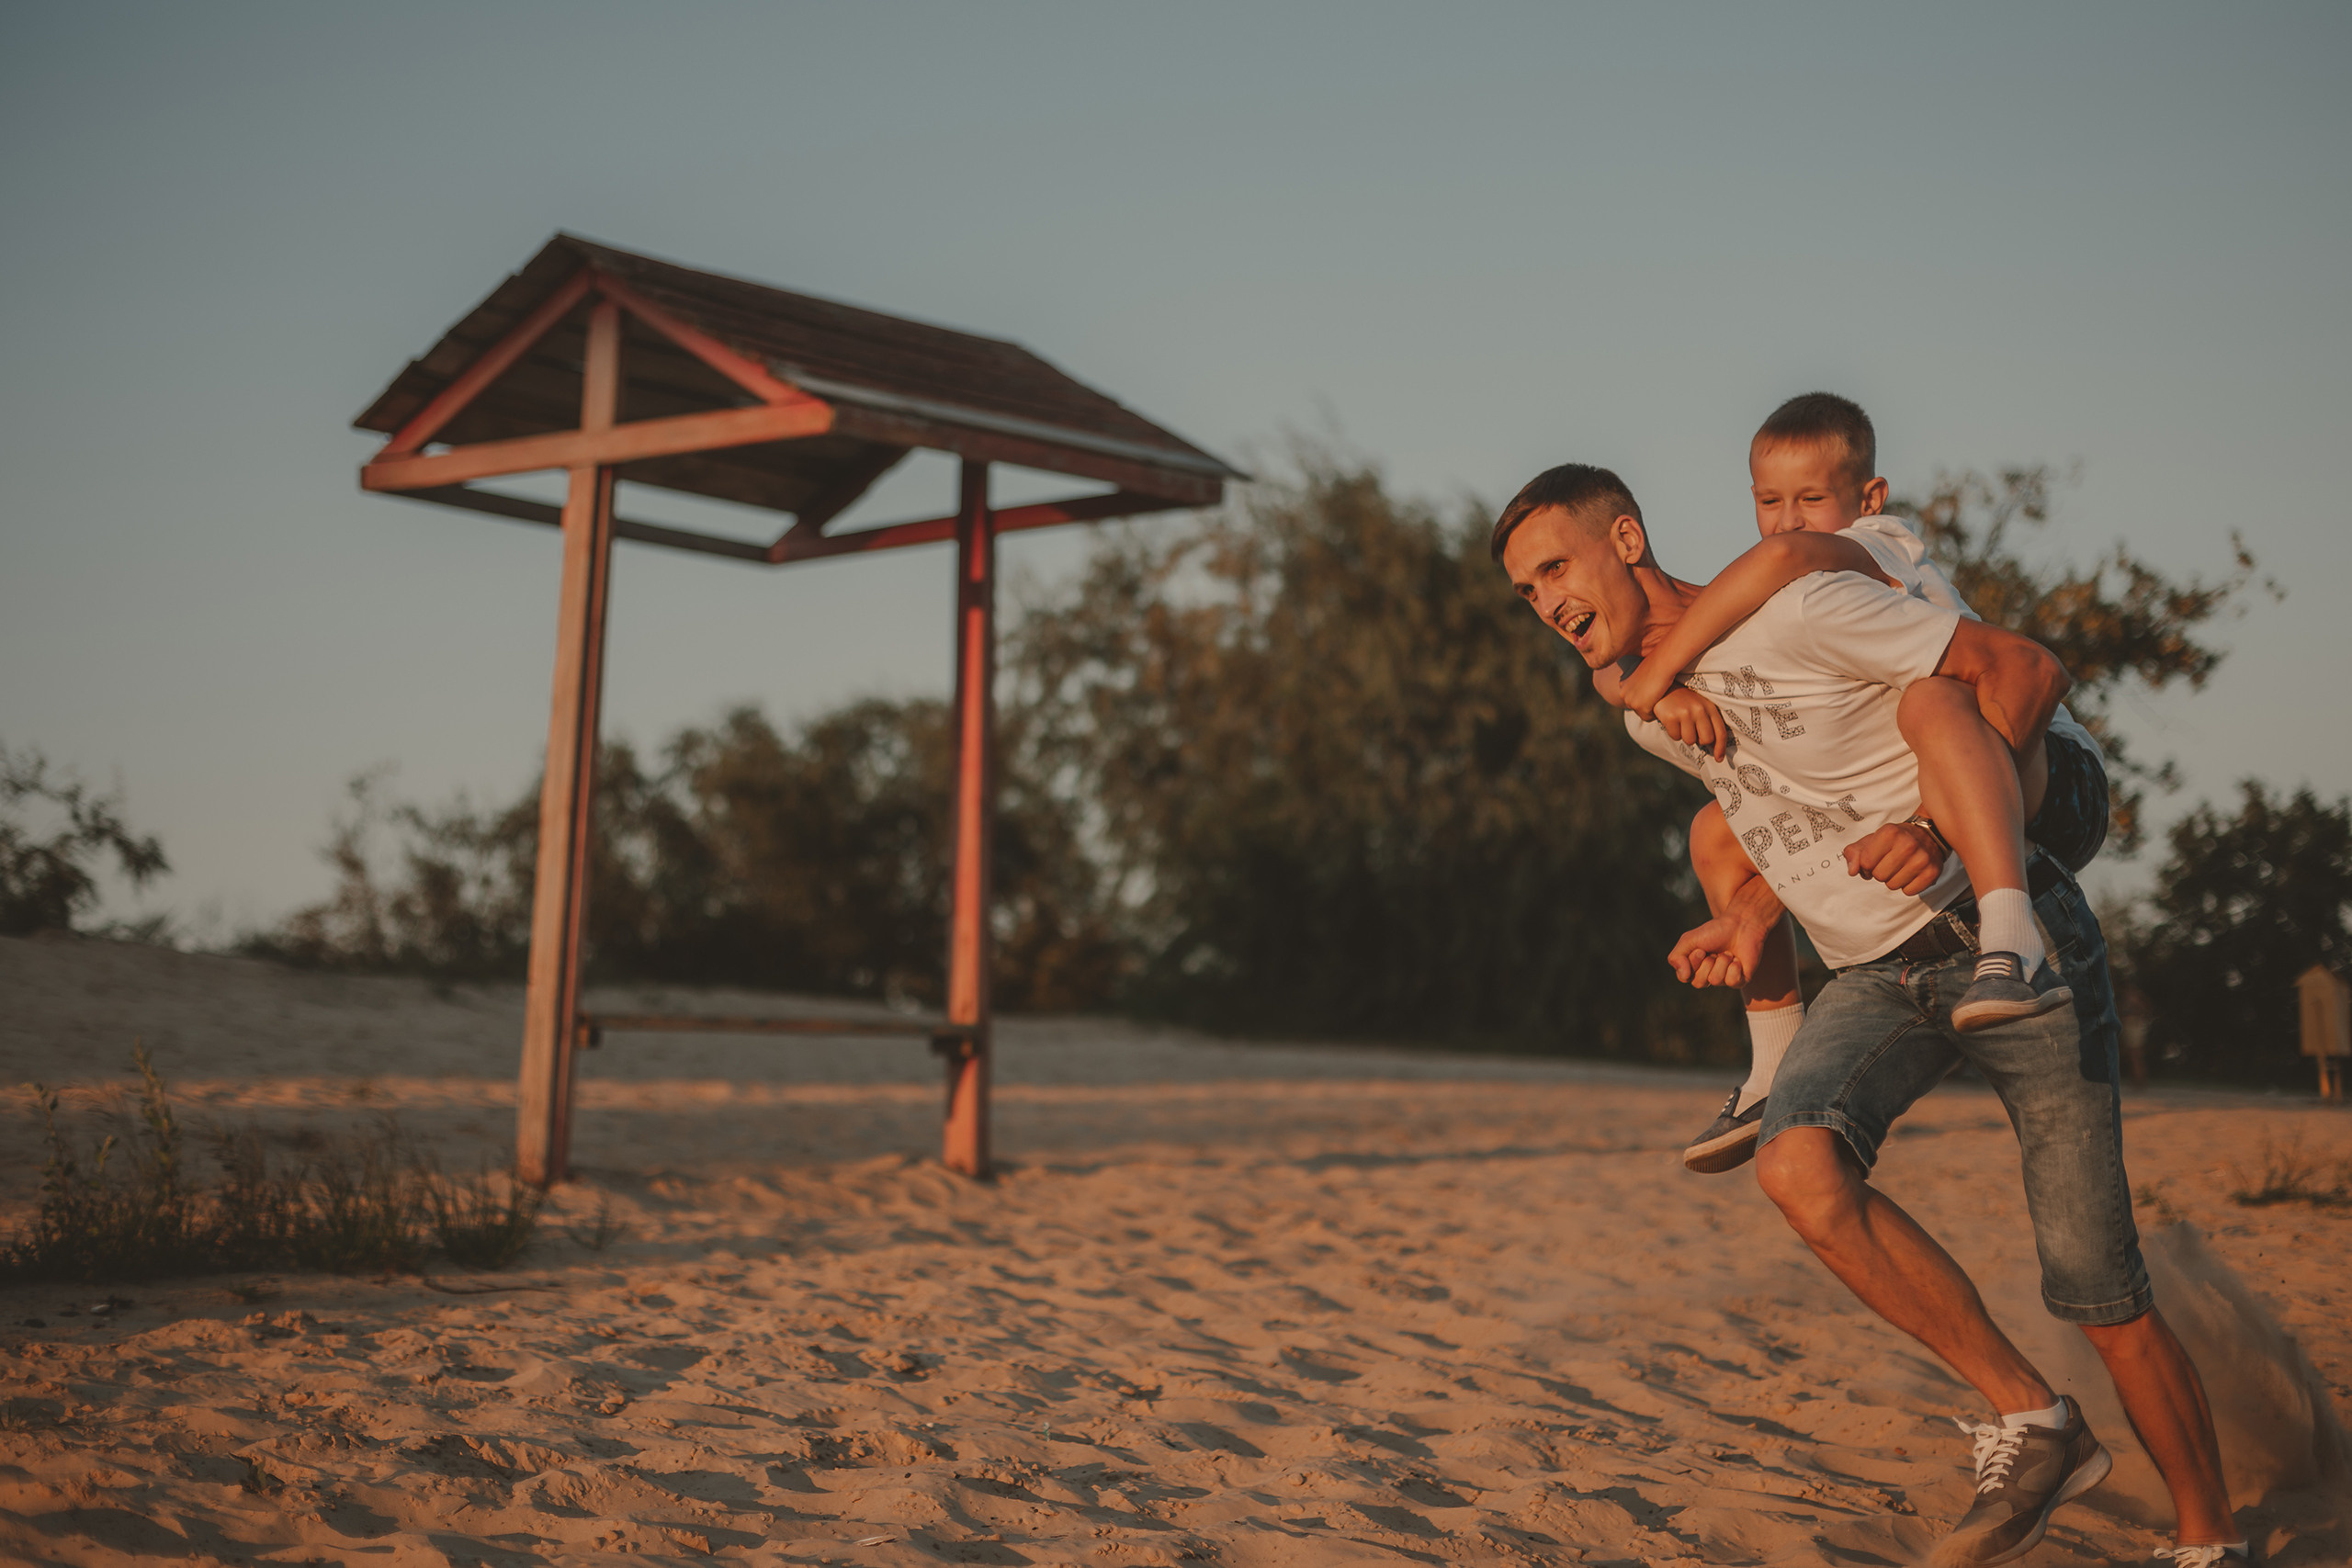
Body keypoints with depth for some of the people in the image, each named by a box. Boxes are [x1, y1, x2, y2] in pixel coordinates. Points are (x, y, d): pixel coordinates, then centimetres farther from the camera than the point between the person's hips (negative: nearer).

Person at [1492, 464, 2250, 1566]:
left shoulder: (1797, 613, -15)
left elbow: (2023, 670, -14)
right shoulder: (1650, 715, 8)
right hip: (1875, 979, 6)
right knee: (1798, 1165, -26)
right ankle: (2027, 1422, -12)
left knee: (2097, 1290, -4)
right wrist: (1750, 914, 7)